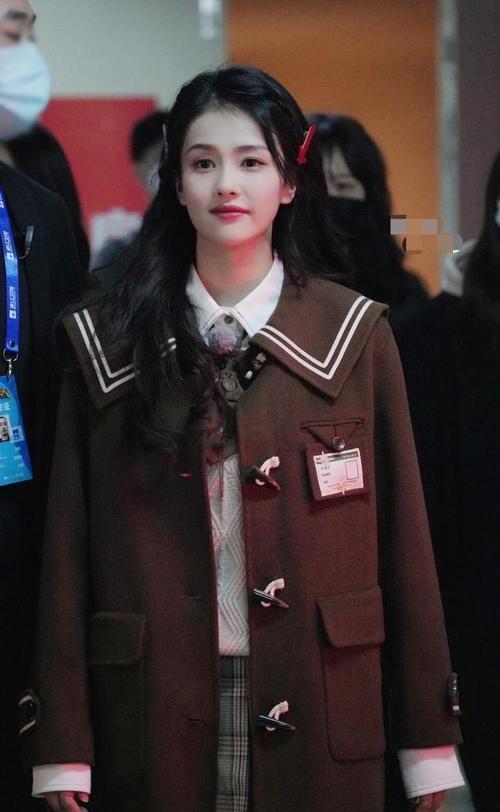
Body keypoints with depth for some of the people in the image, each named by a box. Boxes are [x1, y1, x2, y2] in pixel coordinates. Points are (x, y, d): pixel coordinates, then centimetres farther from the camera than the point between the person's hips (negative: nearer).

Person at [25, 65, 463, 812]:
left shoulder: (354, 334, 1)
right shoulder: (108, 342, 2)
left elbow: (401, 532, 1)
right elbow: (69, 544, 0)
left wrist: (428, 742, -1)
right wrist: (63, 749, -4)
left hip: (319, 714, 0)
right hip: (157, 716, 0)